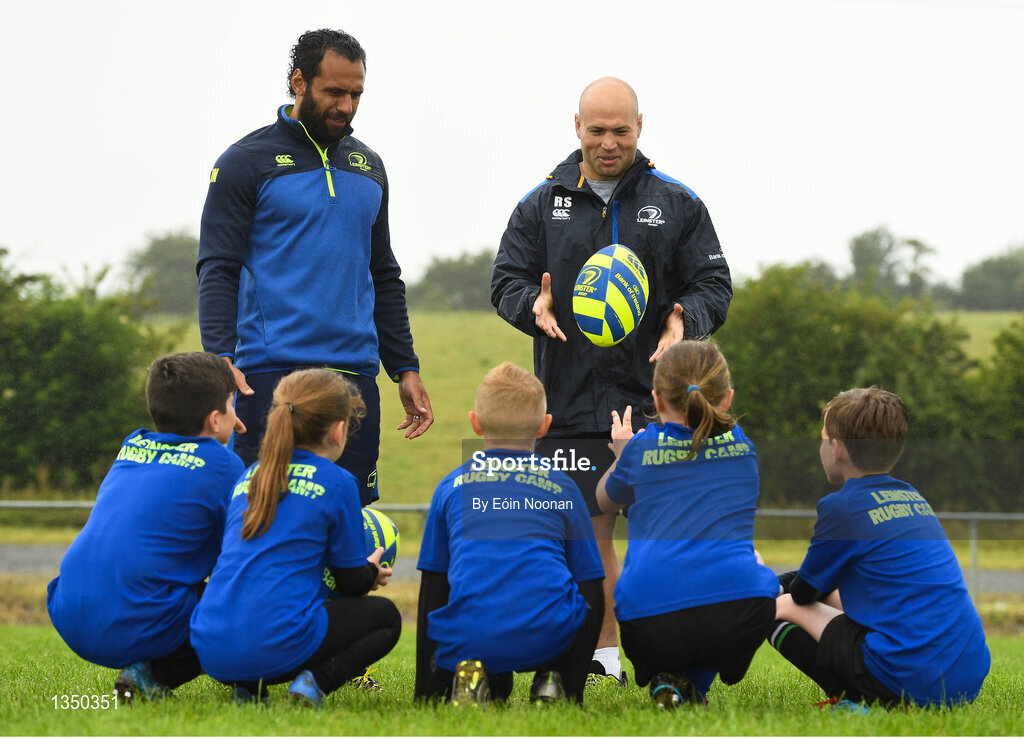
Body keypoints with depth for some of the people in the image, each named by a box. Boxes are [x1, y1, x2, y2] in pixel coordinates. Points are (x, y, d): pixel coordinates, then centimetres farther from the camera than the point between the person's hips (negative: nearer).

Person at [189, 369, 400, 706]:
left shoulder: (249, 476, 19)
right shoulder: (337, 482, 2)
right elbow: (350, 582, 9)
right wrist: (373, 573, 34)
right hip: (277, 646, -5)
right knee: (385, 616, 17)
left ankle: (245, 686, 9)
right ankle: (317, 680, -8)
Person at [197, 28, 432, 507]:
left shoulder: (368, 167, 17)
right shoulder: (246, 162, 0)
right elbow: (217, 271, -6)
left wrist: (405, 368, 17)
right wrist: (221, 358, -20)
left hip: (356, 377, 5)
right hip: (270, 374, -5)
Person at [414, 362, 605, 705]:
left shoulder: (451, 486, 19)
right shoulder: (562, 487, 17)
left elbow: (431, 590, 22)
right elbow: (590, 588, 19)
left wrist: (425, 691, 29)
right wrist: (574, 674, 31)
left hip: (469, 637, 0)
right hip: (547, 637, 0)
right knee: (587, 600, 31)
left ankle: (470, 679, -3)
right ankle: (554, 682, 7)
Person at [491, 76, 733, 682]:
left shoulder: (677, 204, 7)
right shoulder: (543, 205, 10)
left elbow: (714, 284, 6)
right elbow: (506, 281, 10)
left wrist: (686, 319, -16)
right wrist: (533, 305, -13)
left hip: (657, 398, -1)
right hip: (570, 400, 1)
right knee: (590, 532, 3)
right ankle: (603, 657, 12)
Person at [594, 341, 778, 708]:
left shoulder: (640, 448, 10)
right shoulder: (743, 447, 16)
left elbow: (605, 500, 32)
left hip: (651, 620, 0)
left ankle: (663, 682, 4)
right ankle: (694, 684, 12)